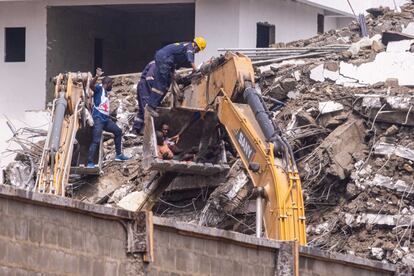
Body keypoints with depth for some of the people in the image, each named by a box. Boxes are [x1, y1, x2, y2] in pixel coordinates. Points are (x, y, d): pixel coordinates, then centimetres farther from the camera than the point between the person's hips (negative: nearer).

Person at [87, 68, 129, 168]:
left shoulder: (105, 91, 20)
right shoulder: (99, 88, -5)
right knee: (96, 141, -16)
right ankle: (90, 162, -18)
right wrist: (97, 76, -44)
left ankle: (119, 155, 26)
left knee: (118, 131, 19)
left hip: (106, 119, 10)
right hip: (98, 118, -10)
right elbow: (91, 85, -30)